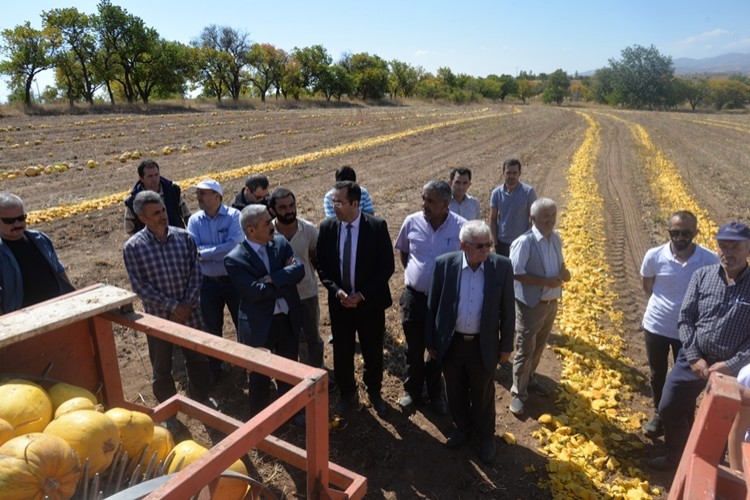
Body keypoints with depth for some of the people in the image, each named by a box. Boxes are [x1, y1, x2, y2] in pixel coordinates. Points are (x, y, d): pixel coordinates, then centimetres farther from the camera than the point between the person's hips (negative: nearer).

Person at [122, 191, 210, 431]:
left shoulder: (184, 237, -6)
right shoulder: (133, 247, -13)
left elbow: (196, 274, -4)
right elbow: (140, 286, -14)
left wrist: (187, 305, -13)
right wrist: (172, 306, -18)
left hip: (190, 313, 2)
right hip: (158, 316, -2)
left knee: (198, 359, 18)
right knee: (162, 368, 15)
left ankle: (200, 399, 43)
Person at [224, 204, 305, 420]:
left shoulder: (281, 243, -3)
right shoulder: (234, 259, -18)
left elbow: (299, 270, -15)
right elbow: (256, 292, -26)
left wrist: (272, 278, -27)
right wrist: (286, 280, -17)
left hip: (288, 319, 4)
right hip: (259, 325, -4)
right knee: (259, 376, 17)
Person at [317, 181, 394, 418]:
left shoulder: (377, 226, -14)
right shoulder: (327, 227, -6)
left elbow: (387, 266, -11)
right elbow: (322, 266, 1)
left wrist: (363, 294, -17)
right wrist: (336, 291, -15)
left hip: (371, 302, -2)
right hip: (339, 301, 2)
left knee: (373, 352, 15)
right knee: (342, 353, 14)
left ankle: (374, 392, 40)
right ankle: (347, 394, 39)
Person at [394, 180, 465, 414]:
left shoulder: (461, 227, -16)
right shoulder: (411, 222, -9)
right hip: (414, 296, 1)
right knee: (414, 350, 17)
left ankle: (435, 393, 41)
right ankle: (412, 390, 40)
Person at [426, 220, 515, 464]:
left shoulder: (502, 266, -13)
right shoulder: (444, 264, -13)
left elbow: (507, 309, -4)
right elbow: (433, 305, -3)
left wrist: (506, 345, 1)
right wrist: (430, 341, 2)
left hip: (483, 345, 0)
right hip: (451, 343, 1)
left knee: (483, 394, 19)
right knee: (455, 392, 21)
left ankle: (485, 436, 44)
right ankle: (462, 426, 49)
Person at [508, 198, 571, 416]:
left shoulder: (556, 238, 3)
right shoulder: (524, 242, -21)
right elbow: (515, 273, -23)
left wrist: (564, 272, -7)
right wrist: (545, 281, -26)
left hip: (551, 302, 7)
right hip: (530, 305, -7)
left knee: (539, 347, 21)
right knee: (525, 350, 2)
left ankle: (530, 379, 42)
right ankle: (518, 393, 17)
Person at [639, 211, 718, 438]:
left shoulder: (710, 261, -18)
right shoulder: (654, 256, -16)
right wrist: (660, 305, 9)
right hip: (656, 326, 1)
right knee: (657, 375, 19)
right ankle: (659, 414, 42)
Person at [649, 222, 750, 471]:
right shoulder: (702, 276, -4)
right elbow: (685, 317, -3)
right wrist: (694, 357, -10)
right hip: (693, 359, 2)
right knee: (669, 408, 9)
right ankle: (676, 454, 34)